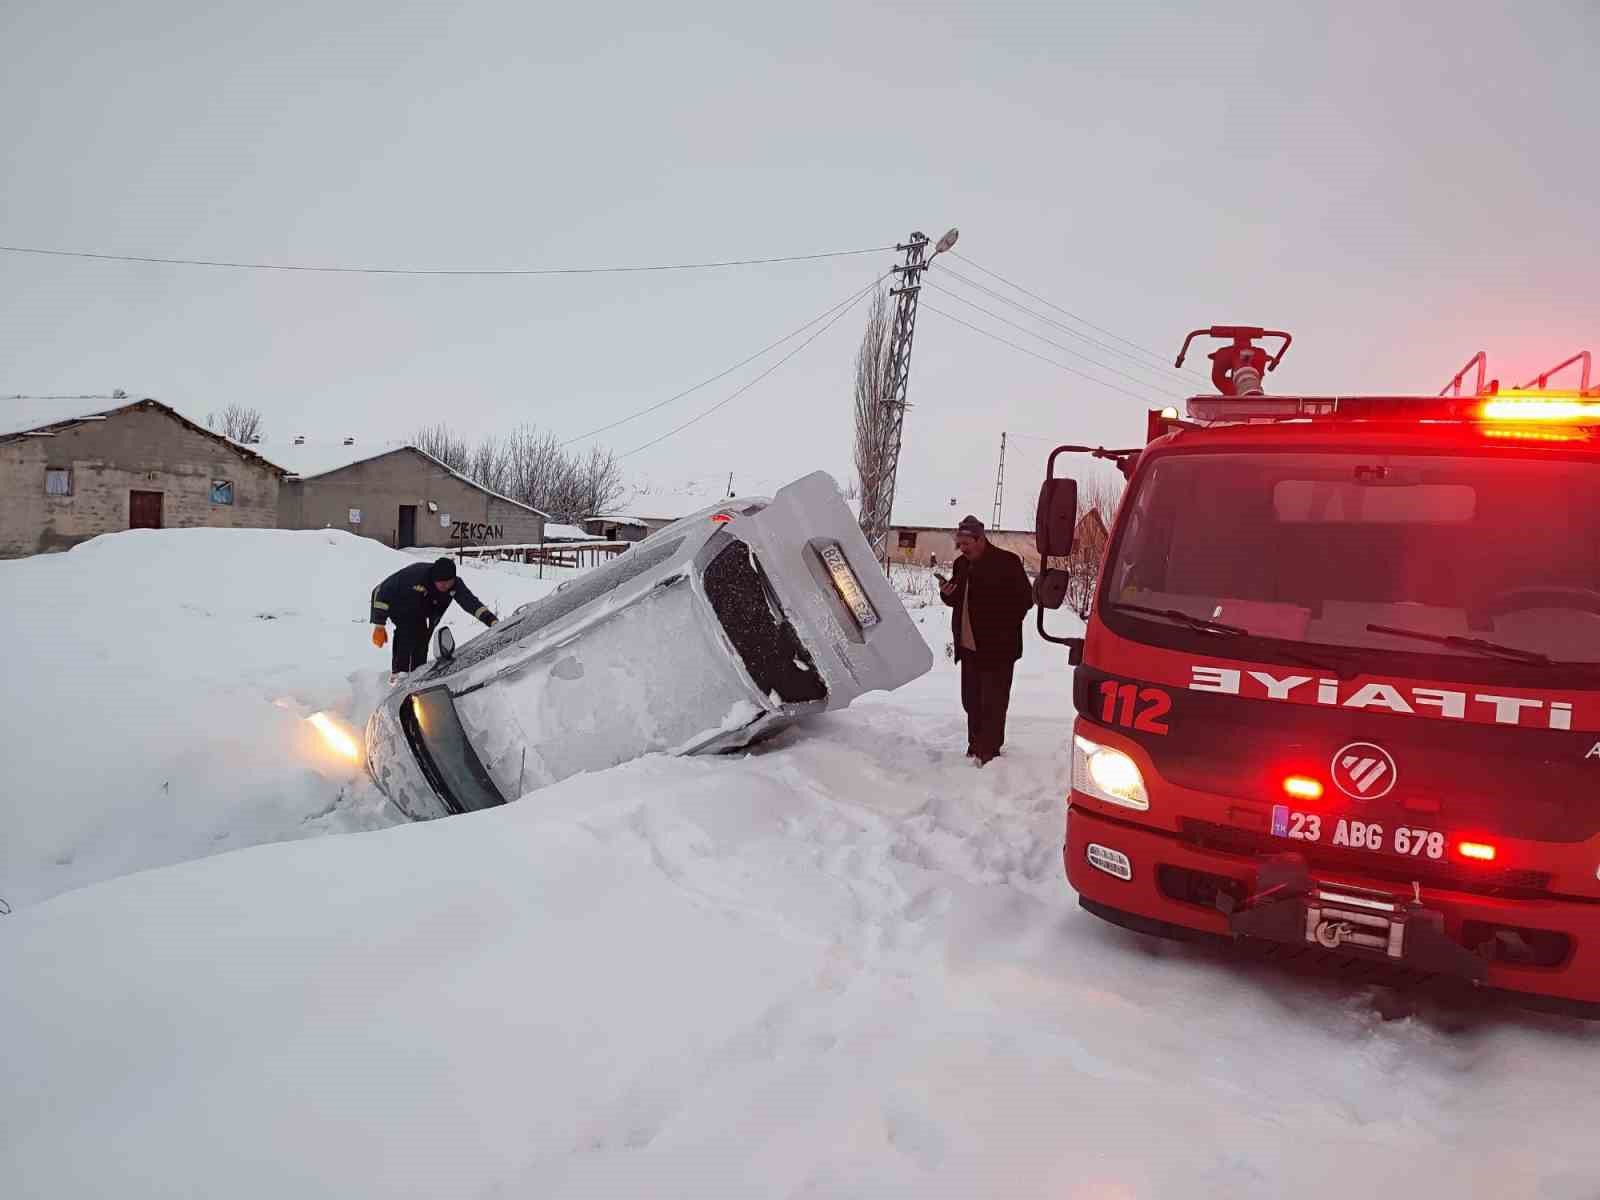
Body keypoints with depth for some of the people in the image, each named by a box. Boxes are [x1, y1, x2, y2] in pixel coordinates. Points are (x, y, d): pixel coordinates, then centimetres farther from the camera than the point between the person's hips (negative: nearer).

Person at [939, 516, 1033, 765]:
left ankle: (989, 752, 0)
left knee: (993, 704, -4)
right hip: (969, 647, 7)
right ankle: (975, 747, 23)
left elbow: (1025, 599, -8)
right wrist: (947, 594, 0)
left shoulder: (1006, 562, -9)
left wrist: (1003, 627, -13)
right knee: (971, 702, 13)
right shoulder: (961, 564, 12)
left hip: (997, 648, -7)